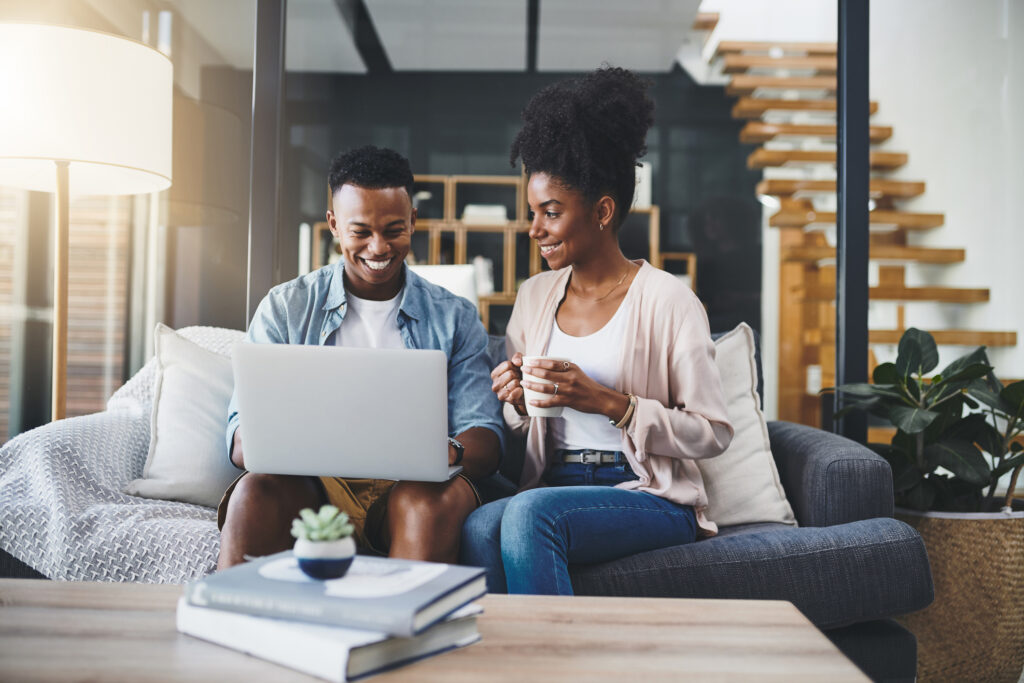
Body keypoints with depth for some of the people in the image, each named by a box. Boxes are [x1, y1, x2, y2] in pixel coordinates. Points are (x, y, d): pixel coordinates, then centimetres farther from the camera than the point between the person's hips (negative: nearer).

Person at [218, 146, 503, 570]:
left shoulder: (455, 318, 12)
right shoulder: (284, 308, 11)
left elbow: (485, 441, 4)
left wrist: (451, 453, -22)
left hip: (410, 486, 0)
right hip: (312, 486, 1)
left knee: (437, 499, -34)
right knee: (256, 492, -32)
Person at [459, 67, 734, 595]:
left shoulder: (668, 301, -6)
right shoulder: (533, 297, 13)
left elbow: (713, 433, -8)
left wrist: (608, 403, -18)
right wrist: (518, 403, -3)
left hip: (651, 497, -4)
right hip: (553, 490, 5)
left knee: (530, 513, -33)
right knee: (477, 528, -29)